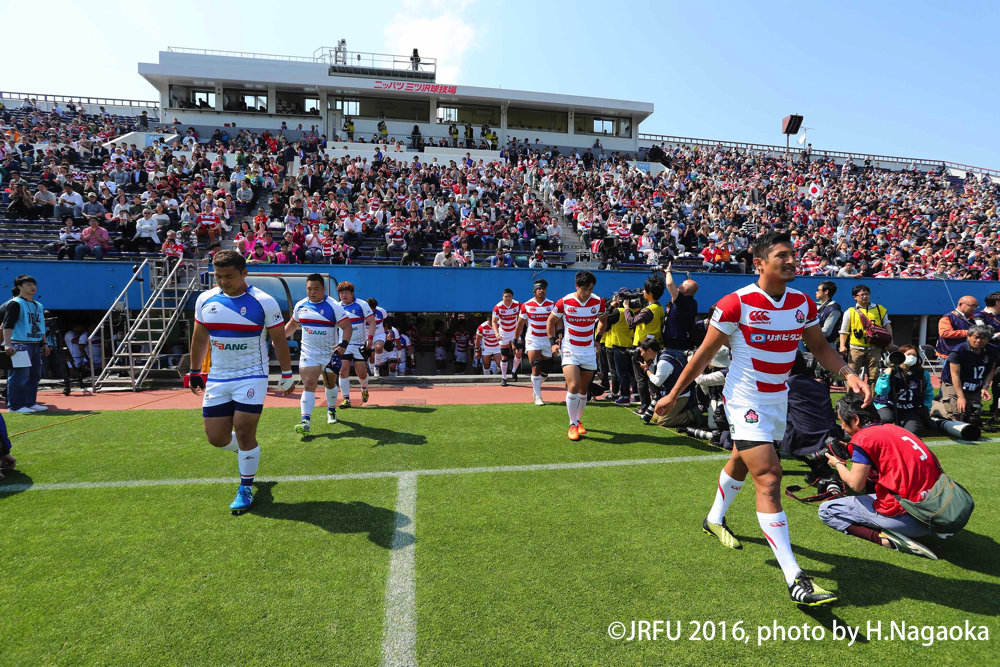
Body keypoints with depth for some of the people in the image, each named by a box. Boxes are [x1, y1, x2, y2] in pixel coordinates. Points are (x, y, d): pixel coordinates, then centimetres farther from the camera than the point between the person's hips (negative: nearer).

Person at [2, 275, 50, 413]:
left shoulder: (39, 305, 18)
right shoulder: (15, 304, -6)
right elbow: (7, 325, -13)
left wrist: (44, 343, 20)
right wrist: (7, 344, -21)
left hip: (36, 345, 8)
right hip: (20, 345, -8)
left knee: (34, 375, 10)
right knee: (19, 376, -8)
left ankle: (30, 403, 18)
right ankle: (15, 406, -2)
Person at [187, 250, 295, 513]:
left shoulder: (264, 302, -9)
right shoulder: (205, 299, 4)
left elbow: (279, 340, -2)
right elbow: (199, 337, 16)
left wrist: (287, 375, -1)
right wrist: (195, 371, 19)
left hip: (251, 376, -4)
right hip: (217, 377, 5)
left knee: (244, 432, -7)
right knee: (216, 437, 5)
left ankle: (246, 487, 13)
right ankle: (247, 452, 39)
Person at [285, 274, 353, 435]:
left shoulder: (333, 306, -10)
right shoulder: (300, 306, 3)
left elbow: (347, 327, -15)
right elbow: (292, 324, 21)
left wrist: (343, 344, -30)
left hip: (330, 353, -1)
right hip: (308, 354, 1)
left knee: (330, 384, 17)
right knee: (308, 385, -13)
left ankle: (331, 410, 42)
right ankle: (305, 421, -18)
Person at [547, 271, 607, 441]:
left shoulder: (598, 302, -2)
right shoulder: (564, 302, -9)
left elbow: (603, 320, 19)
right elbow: (551, 321, 5)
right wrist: (553, 341, -2)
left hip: (589, 351, 3)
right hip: (569, 350, -3)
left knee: (584, 390, 8)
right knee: (573, 387, -17)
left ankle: (579, 421, 29)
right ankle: (572, 425, -3)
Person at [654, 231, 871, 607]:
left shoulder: (803, 303, 0)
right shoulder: (735, 304, -17)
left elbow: (820, 347, 12)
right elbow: (705, 354, -11)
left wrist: (848, 373, -7)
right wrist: (673, 395, -7)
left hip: (777, 400, 7)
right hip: (745, 401, -7)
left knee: (741, 462, 24)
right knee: (769, 477, -15)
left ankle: (715, 520, 49)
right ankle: (794, 579, -11)